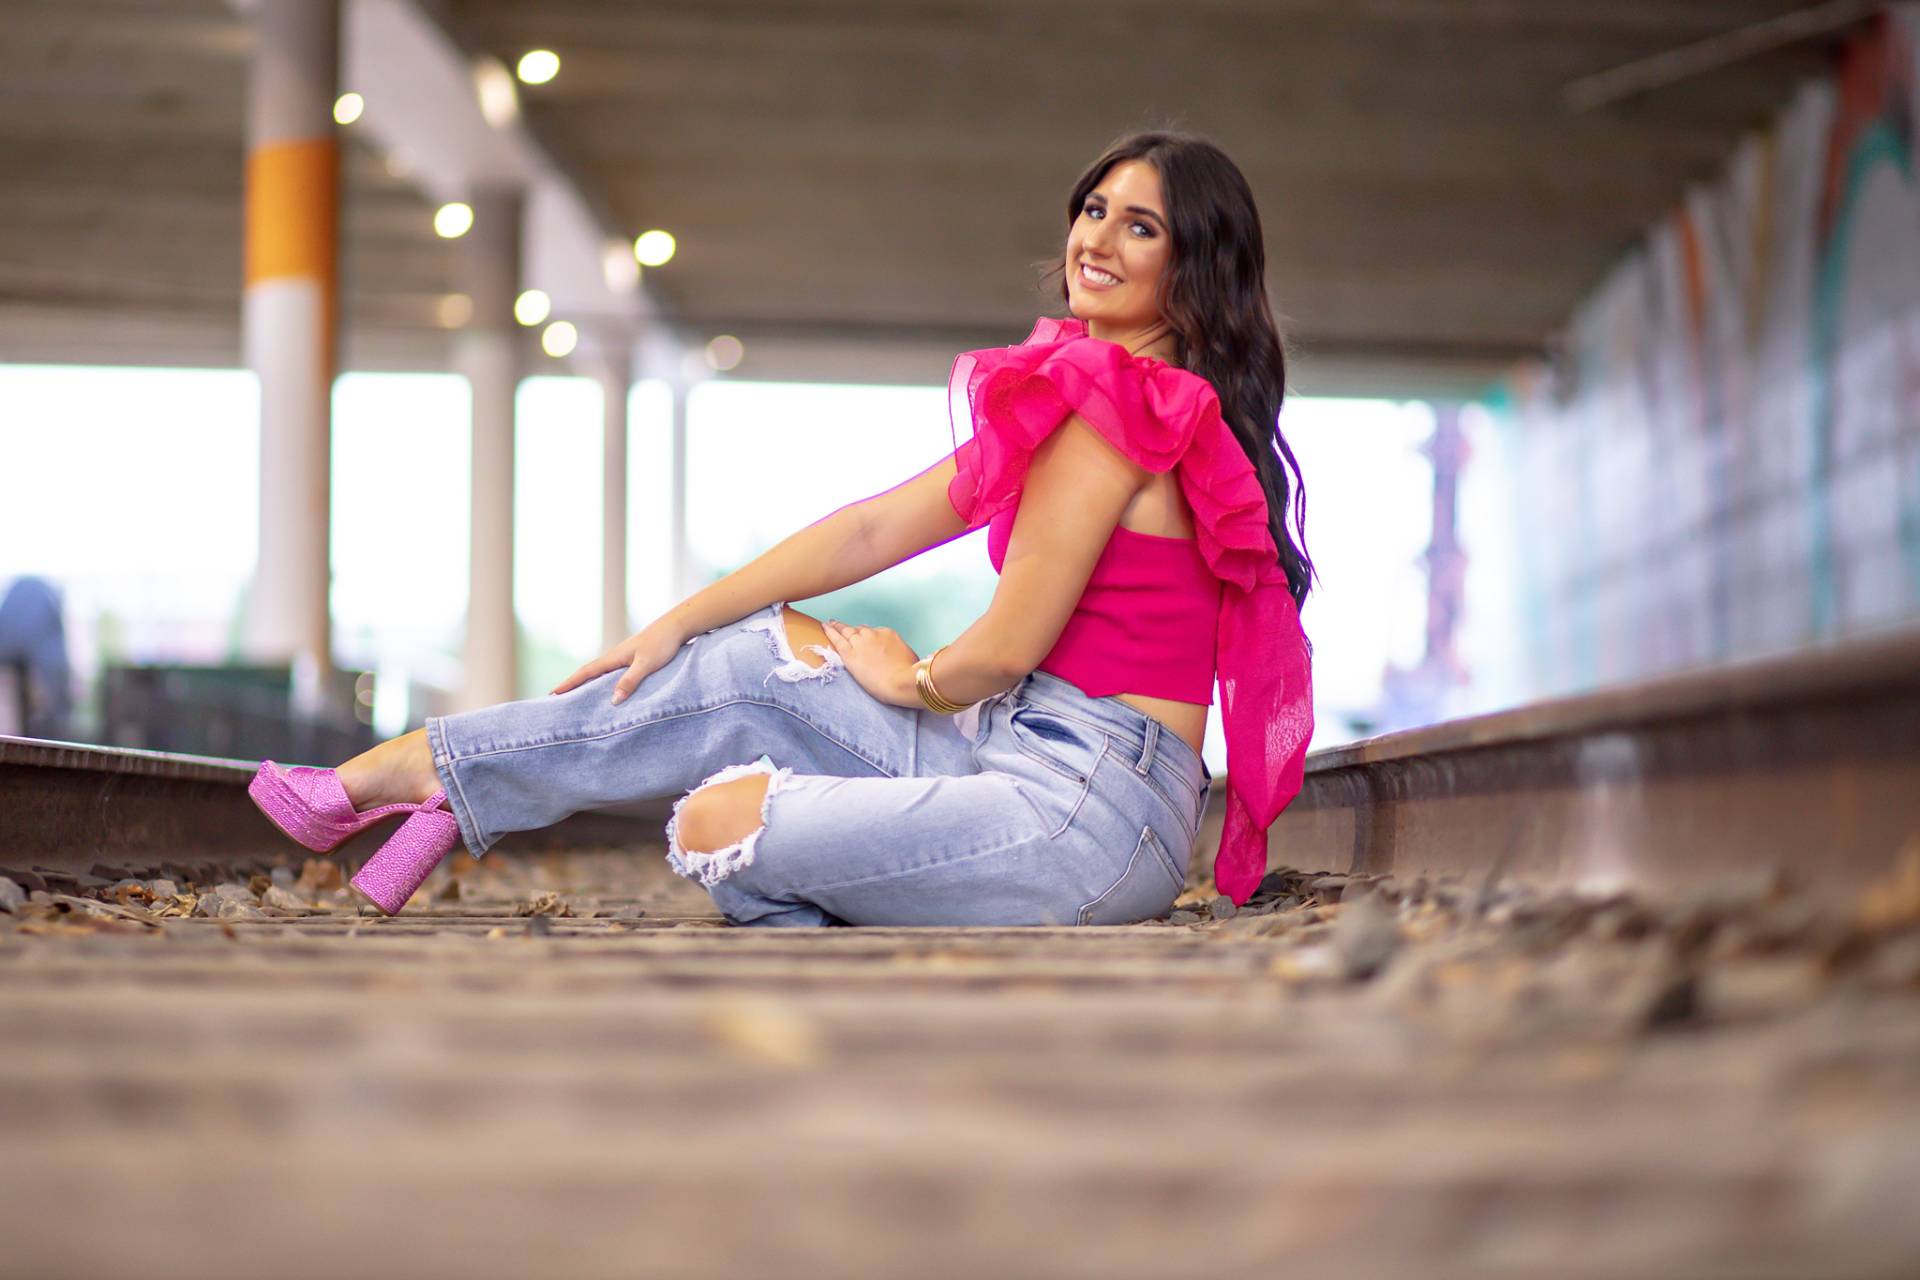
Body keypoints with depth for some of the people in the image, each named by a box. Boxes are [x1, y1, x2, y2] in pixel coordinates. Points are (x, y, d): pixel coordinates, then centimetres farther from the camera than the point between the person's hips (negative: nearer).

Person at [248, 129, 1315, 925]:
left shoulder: (1111, 407, -15)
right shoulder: (1093, 393, 17)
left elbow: (1006, 651, -15)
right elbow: (875, 529, 17)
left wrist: (912, 680, 7)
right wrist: (680, 622, 17)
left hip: (1091, 812, -10)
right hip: (1030, 754, 10)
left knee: (717, 827, -15)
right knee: (756, 662, 9)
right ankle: (418, 770, 15)